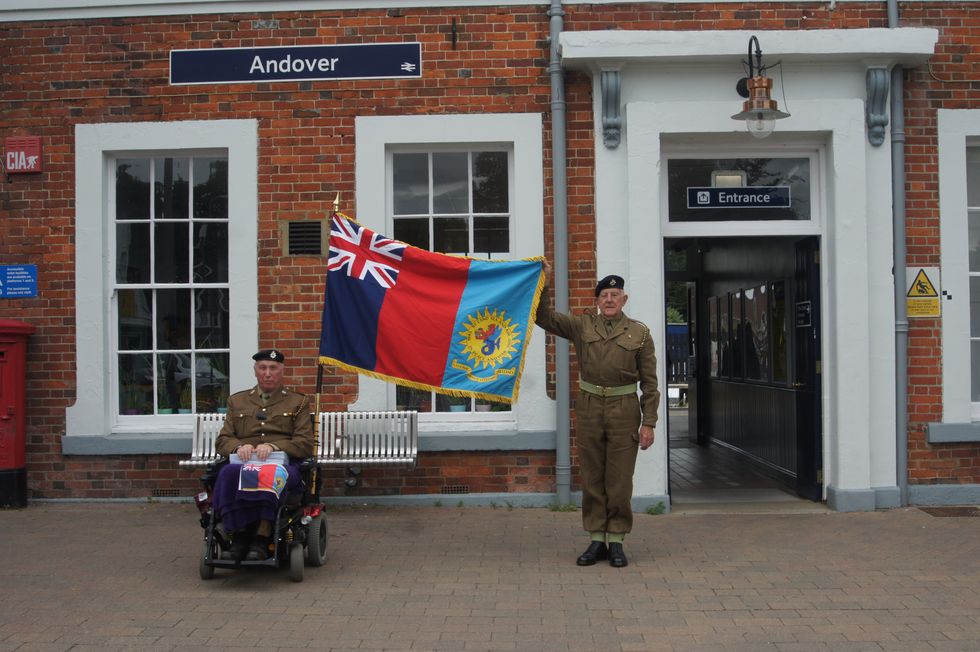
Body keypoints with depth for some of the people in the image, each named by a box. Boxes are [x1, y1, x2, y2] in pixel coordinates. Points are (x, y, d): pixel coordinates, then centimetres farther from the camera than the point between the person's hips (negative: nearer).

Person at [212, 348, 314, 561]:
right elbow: (222, 441, 17)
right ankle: (238, 538, -35)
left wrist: (273, 446, -12)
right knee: (228, 473, -35)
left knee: (270, 476, -39)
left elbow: (305, 444, 6)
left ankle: (260, 541, -40)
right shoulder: (237, 401, 25)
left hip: (281, 463, -2)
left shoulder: (298, 402, 18)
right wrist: (239, 446, -8)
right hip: (244, 462, 2)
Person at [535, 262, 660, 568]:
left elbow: (649, 383, 0)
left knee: (619, 480, 1)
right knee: (592, 479, 6)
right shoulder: (582, 326, 6)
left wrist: (649, 423, -5)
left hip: (624, 412, -2)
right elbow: (544, 317, 2)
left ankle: (616, 541, 12)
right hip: (589, 409, 2)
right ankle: (596, 540, 15)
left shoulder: (639, 333, 2)